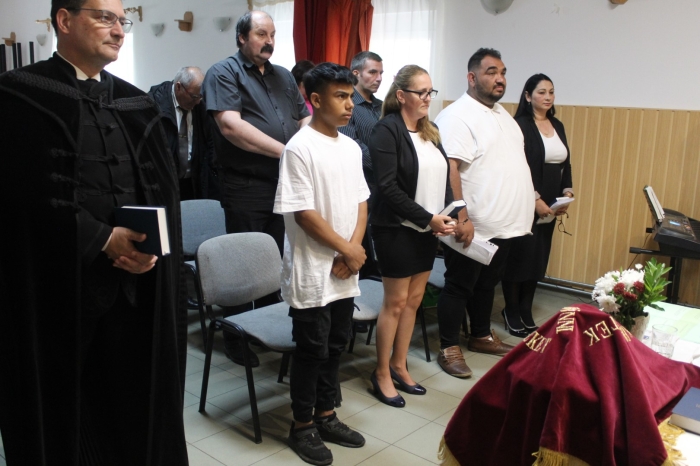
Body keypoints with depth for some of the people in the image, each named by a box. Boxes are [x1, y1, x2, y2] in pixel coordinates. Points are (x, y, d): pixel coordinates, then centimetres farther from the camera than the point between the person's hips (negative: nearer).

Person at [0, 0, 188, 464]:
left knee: (133, 404, 10)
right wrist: (105, 240, -13)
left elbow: (163, 186, 7)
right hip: (58, 286, -4)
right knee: (61, 412, 10)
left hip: (135, 284, 4)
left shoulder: (136, 104, 12)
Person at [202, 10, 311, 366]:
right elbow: (230, 125, -17)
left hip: (285, 184, 6)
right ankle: (237, 338, 18)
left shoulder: (283, 77, 18)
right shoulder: (224, 73, -3)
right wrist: (284, 150, -19)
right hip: (246, 188, -6)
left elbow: (305, 120, 16)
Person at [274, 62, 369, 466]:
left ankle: (326, 416, 32)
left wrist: (353, 251, -5)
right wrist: (348, 249, -12)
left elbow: (361, 201, 10)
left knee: (336, 346, 16)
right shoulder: (300, 148, -13)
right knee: (312, 350, 5)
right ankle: (303, 426, 22)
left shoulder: (351, 147, 8)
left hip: (345, 272, 7)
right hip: (312, 272, -6)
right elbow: (303, 212, -17)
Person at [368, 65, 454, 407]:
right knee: (396, 302, 1)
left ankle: (399, 365, 27)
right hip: (397, 229, -7)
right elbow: (389, 187, -19)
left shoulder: (430, 132, 11)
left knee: (414, 299, 13)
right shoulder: (387, 130, -12)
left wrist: (448, 215, -5)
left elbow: (443, 179, 12)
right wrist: (429, 219, -18)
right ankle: (382, 373, 16)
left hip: (427, 230, 7)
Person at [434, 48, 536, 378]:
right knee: (459, 286, 3)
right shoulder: (457, 116, -14)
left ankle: (482, 336, 35)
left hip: (504, 224, 9)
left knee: (487, 283, 20)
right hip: (473, 225, -9)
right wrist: (461, 217, -28)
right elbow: (449, 170, -23)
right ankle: (449, 349, 15)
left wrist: (533, 199, 17)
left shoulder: (503, 114, 15)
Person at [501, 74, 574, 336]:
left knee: (538, 259, 10)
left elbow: (565, 163, 17)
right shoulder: (520, 125, -10)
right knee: (519, 257, 0)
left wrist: (567, 191, 3)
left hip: (549, 206, 7)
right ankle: (512, 313, 14)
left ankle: (526, 313, 21)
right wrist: (535, 199, -17)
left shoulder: (558, 126, 14)